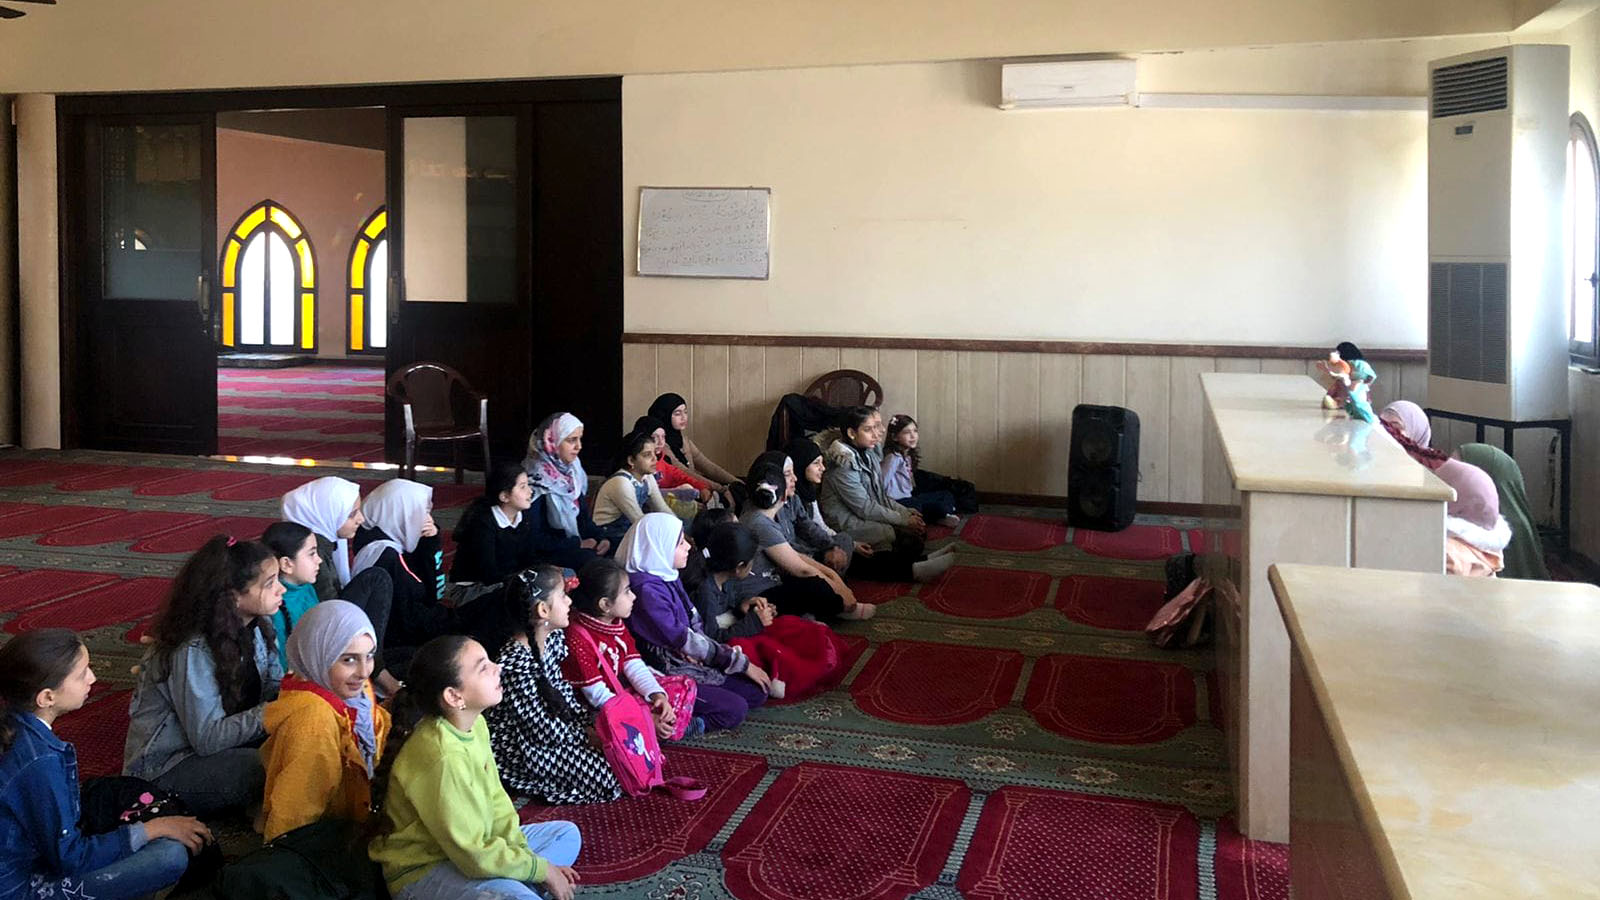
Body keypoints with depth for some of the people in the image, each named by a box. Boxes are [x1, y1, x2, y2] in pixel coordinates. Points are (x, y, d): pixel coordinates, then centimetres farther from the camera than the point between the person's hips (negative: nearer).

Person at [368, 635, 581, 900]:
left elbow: (495, 800, 6)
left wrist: (524, 854, -6)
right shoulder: (443, 759, -29)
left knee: (566, 834, 15)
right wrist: (541, 869, -14)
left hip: (463, 847, 10)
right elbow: (475, 857, -25)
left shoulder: (475, 724, -3)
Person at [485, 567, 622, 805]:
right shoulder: (516, 663, -31)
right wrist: (587, 733, -13)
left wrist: (591, 720, -2)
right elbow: (544, 731, -24)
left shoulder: (554, 637, -3)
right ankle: (519, 783, 1)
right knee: (606, 780, -13)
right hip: (516, 748, -9)